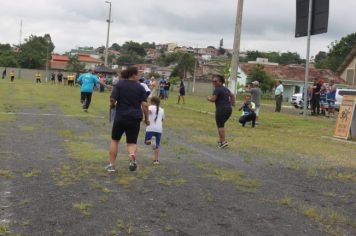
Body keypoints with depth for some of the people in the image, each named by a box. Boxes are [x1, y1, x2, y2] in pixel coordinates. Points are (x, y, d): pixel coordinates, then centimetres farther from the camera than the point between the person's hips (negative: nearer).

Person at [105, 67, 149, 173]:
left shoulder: (119, 84, -1)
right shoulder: (140, 88, 1)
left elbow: (112, 99, -10)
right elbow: (145, 105, -5)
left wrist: (112, 105, 12)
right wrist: (146, 119, 6)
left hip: (120, 117, 0)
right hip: (135, 119, 0)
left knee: (115, 140, 18)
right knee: (132, 142, 11)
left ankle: (112, 165, 17)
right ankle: (132, 155, -23)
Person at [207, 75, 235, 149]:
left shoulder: (217, 89, -10)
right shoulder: (225, 88, 17)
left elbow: (213, 99, -16)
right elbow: (232, 95, 27)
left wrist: (209, 98, 4)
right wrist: (232, 103, 30)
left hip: (221, 109, -9)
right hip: (229, 109, 9)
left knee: (220, 125, -4)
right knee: (221, 125, 18)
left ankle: (224, 141, -11)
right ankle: (221, 140, 19)